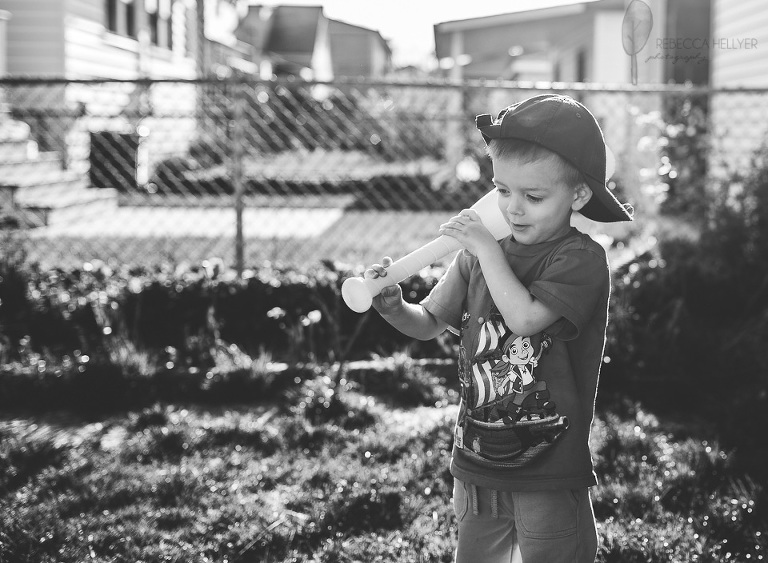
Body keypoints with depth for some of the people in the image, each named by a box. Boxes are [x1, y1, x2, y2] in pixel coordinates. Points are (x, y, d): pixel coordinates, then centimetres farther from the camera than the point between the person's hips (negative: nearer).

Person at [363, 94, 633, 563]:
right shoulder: (480, 254, 5)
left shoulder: (582, 259, -14)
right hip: (478, 462, 6)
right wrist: (395, 307, -12)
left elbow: (523, 317, -26)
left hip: (550, 474, -5)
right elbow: (431, 323, 10)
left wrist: (487, 249, -18)